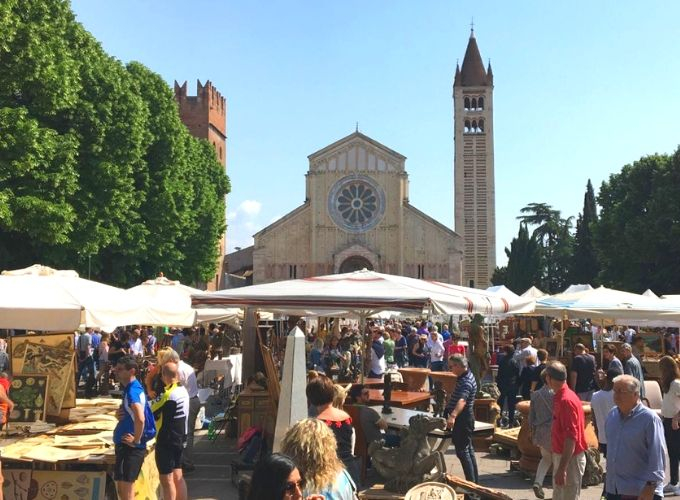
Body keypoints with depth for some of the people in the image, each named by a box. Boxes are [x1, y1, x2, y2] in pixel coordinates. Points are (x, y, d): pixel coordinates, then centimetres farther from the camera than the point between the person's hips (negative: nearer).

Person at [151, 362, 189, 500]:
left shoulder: (168, 394, -20)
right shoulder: (183, 390, 5)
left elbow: (151, 412, -12)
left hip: (166, 441, -8)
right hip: (180, 439, 8)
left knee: (167, 479, 0)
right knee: (177, 476, 15)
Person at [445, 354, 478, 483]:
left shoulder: (466, 382, -26)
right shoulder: (466, 375, 6)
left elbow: (462, 400, -44)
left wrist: (453, 416, -58)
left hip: (463, 419, -11)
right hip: (464, 418, 11)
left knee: (462, 451, -7)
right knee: (468, 449, 18)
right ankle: (475, 480, 28)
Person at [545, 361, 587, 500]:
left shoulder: (566, 400, -23)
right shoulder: (559, 397, 7)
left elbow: (571, 438, -27)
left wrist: (562, 468, -27)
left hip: (570, 458, -10)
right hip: (561, 455, 10)